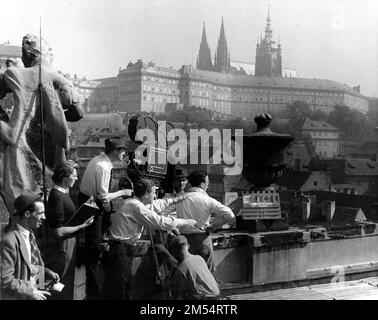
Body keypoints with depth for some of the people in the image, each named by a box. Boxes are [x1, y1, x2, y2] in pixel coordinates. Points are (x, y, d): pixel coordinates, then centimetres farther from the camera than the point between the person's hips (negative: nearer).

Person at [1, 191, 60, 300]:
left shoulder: (30, 234, 5)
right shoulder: (10, 241, -20)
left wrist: (47, 272, 3)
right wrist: (30, 292, -19)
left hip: (33, 290, 7)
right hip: (17, 297, -7)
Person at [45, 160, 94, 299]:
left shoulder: (63, 192, 6)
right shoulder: (57, 197, -24)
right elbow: (59, 231, -25)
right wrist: (82, 226, -21)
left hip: (68, 243, 10)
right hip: (62, 246, -10)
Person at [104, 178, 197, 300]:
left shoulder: (133, 202, 10)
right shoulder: (136, 207, -20)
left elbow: (155, 205, 28)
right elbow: (161, 222, -19)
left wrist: (174, 200, 30)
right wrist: (185, 222, -8)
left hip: (126, 247, 10)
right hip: (121, 248, -10)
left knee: (126, 284, 16)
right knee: (119, 287, -7)